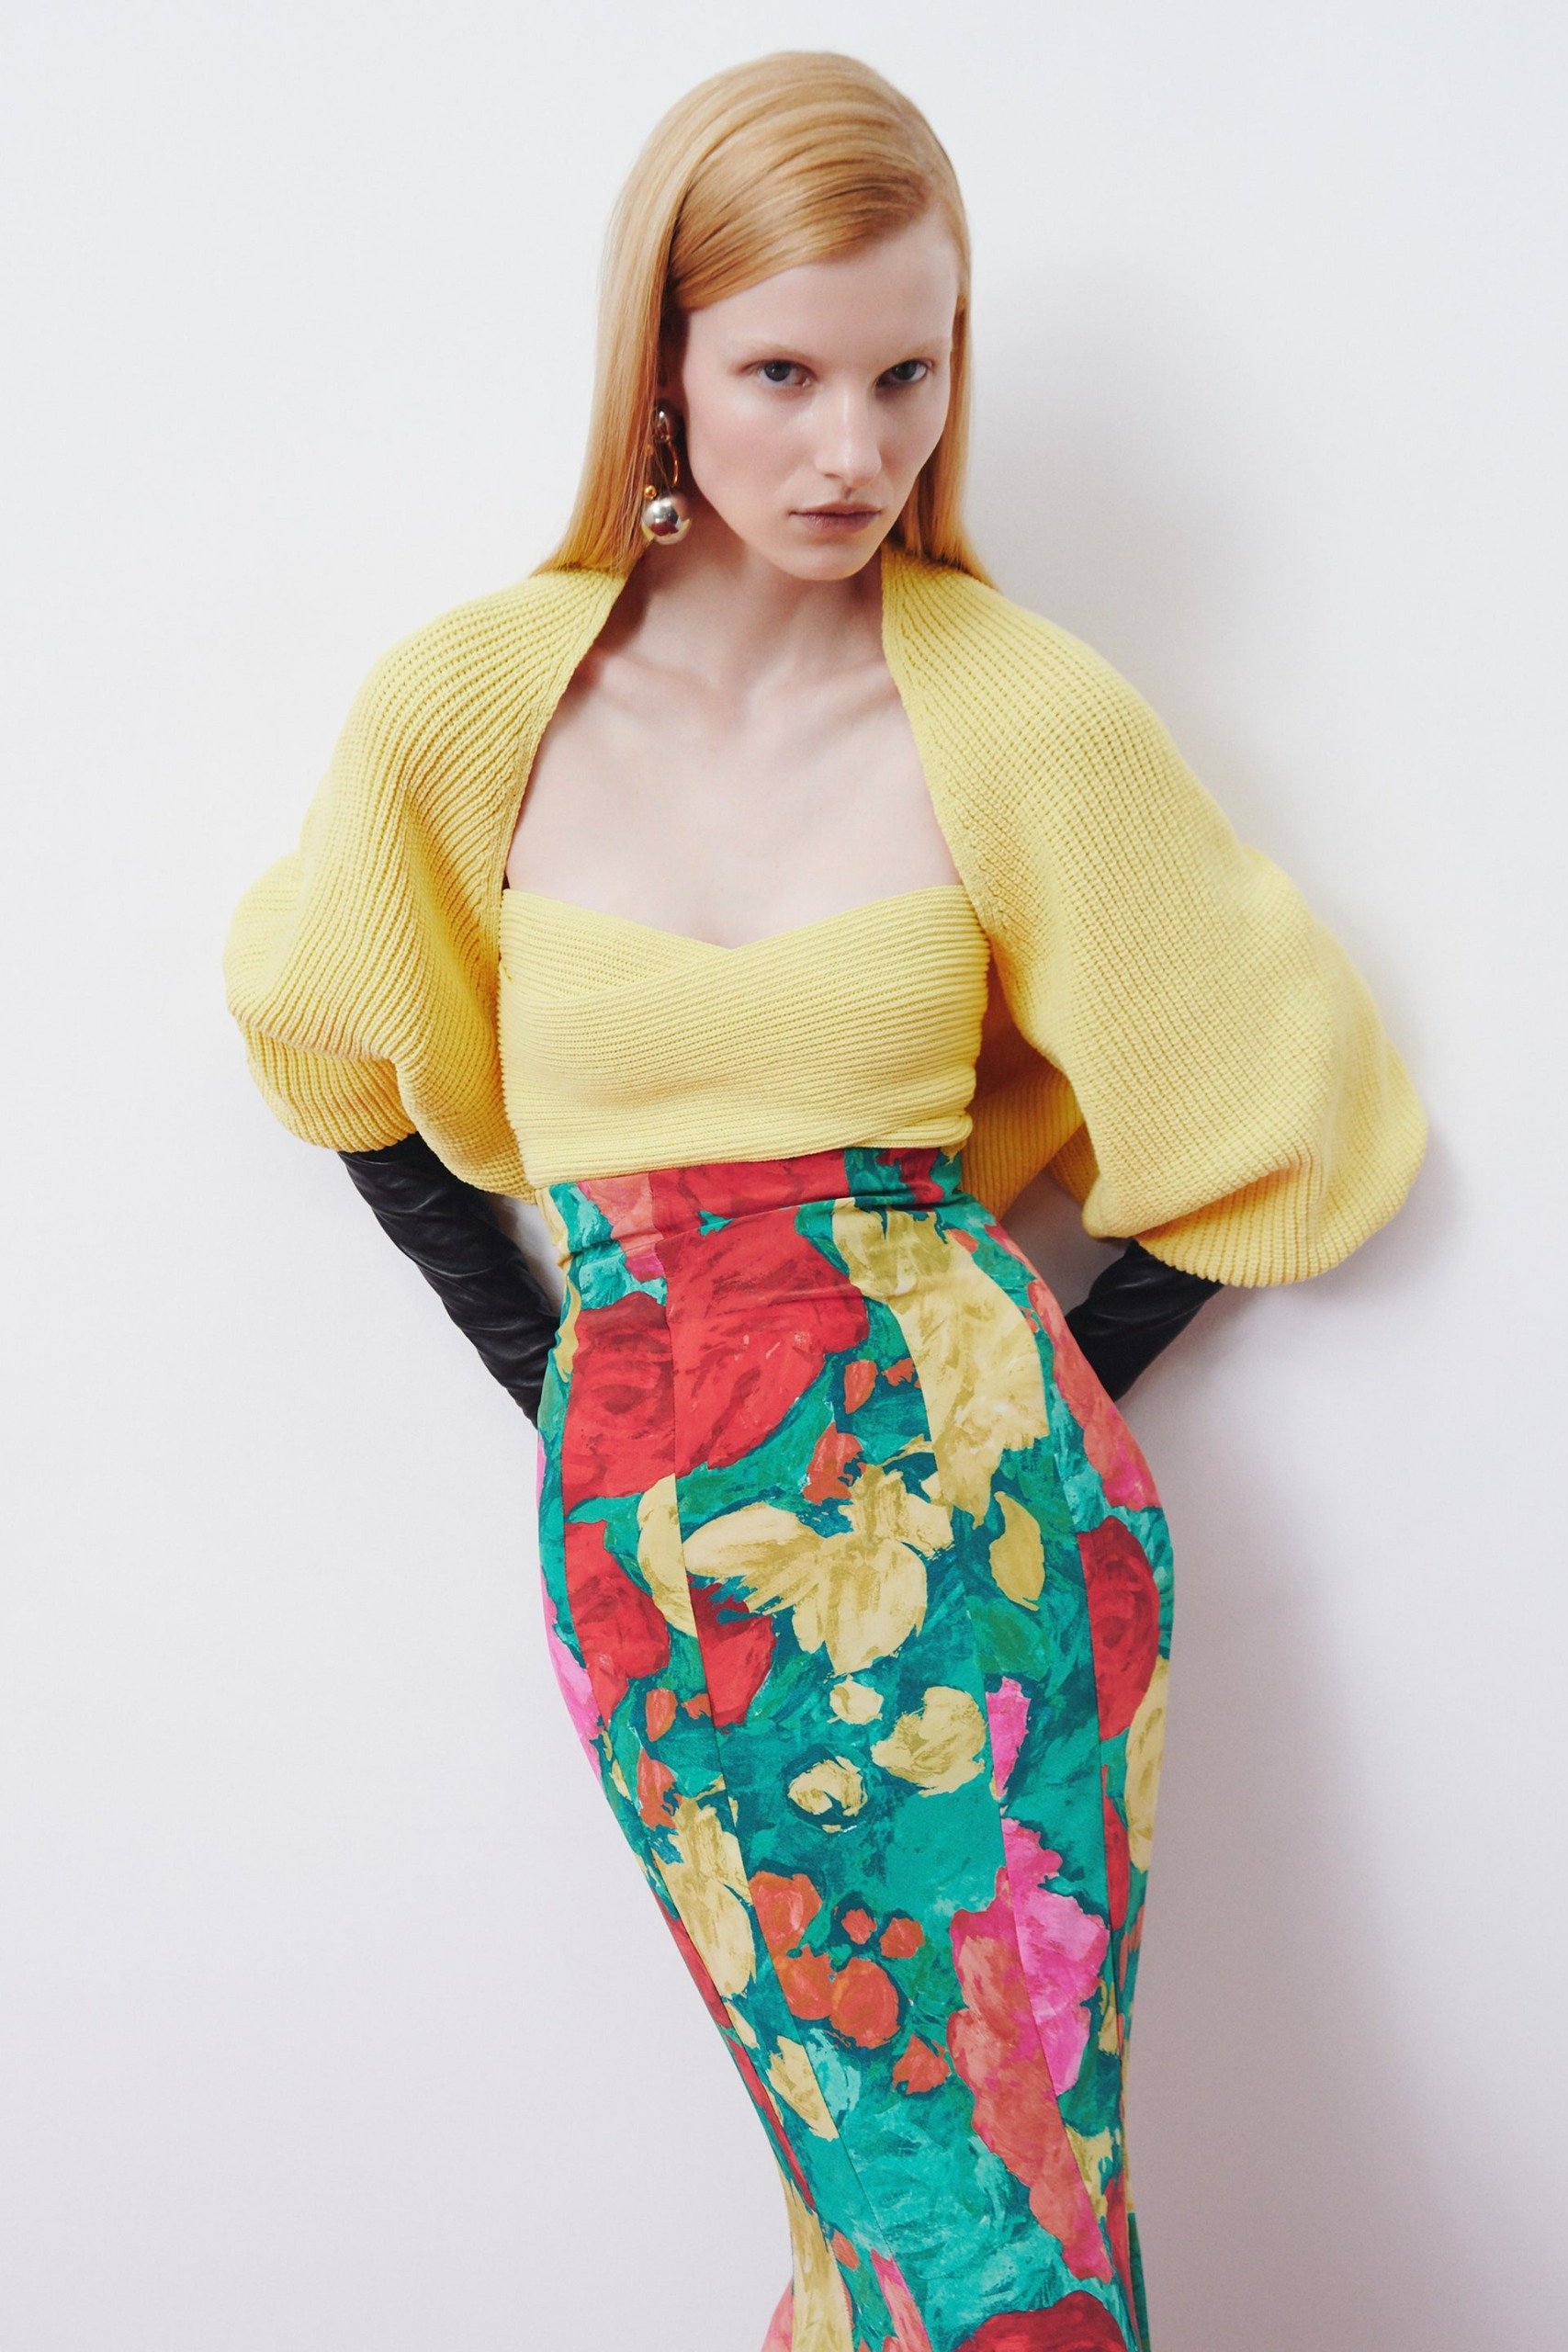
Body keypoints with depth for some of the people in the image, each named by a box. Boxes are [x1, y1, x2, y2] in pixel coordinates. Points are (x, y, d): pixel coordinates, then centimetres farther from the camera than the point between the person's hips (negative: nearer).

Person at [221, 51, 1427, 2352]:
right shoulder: (473, 701, -2)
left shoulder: (1030, 719, -6)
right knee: (880, 2145, 9)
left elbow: (1277, 1103, 7)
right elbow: (333, 1030, 16)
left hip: (962, 1502, -1)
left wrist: (1033, 1387, 4)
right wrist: (552, 1363, 10)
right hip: (645, 1536, 1)